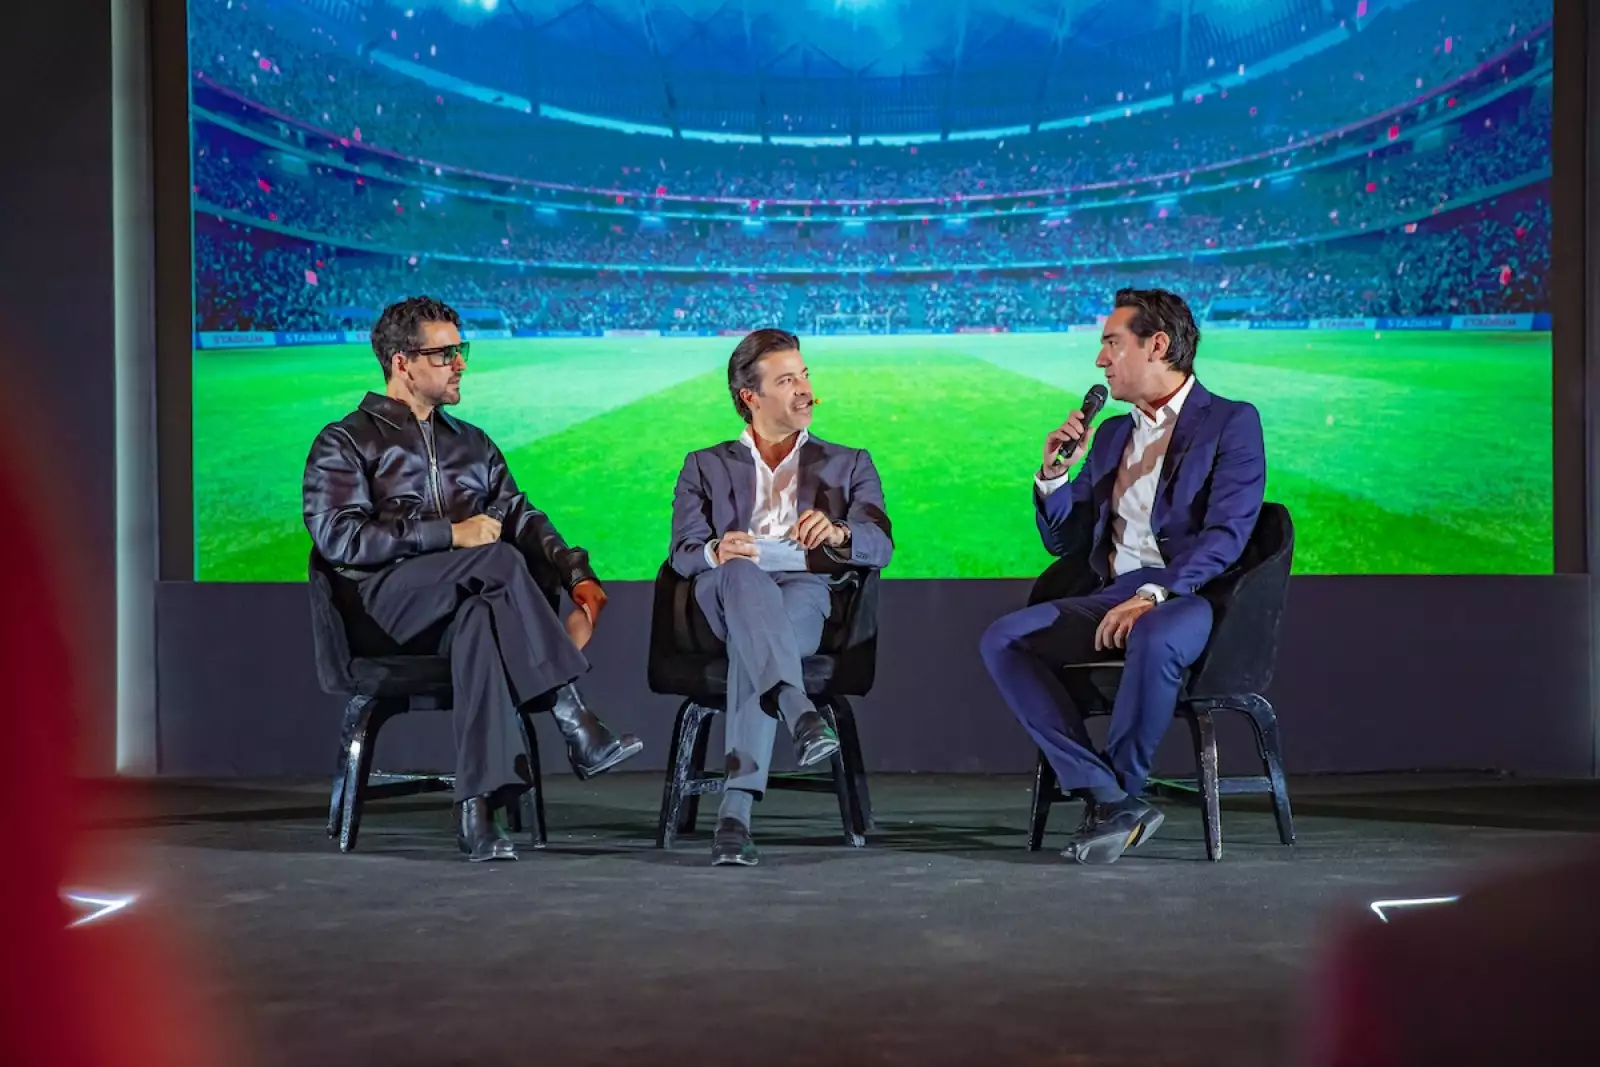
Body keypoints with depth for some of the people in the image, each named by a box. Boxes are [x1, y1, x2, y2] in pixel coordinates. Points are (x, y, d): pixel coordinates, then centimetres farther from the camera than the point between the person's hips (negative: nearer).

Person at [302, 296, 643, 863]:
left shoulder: (473, 445, 29)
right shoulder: (345, 443, 12)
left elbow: (522, 519, 19)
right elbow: (336, 537, -5)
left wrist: (580, 577, -2)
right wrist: (449, 535, -13)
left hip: (470, 603, 4)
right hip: (388, 600, -4)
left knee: (482, 621, -38)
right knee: (501, 560, -34)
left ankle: (478, 809, -50)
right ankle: (575, 724, -38)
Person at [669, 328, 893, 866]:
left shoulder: (848, 465, 25)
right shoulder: (705, 467, 26)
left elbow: (880, 546, 7)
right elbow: (683, 555, 10)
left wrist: (837, 533, -18)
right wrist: (716, 551, -16)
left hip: (806, 590, 0)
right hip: (725, 594, 1)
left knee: (751, 645, -38)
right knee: (742, 574, -39)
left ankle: (736, 809, -50)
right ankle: (801, 713, -58)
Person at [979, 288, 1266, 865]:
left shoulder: (1232, 423, 2)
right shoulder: (1111, 434, 24)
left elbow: (1227, 532, -12)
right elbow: (1065, 542, 26)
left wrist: (1153, 594, -25)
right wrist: (1054, 474, 7)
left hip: (1189, 596, -6)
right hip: (1112, 596, 7)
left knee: (1152, 639, -41)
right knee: (1002, 639, -19)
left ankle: (1118, 795, -19)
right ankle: (1107, 798, -24)